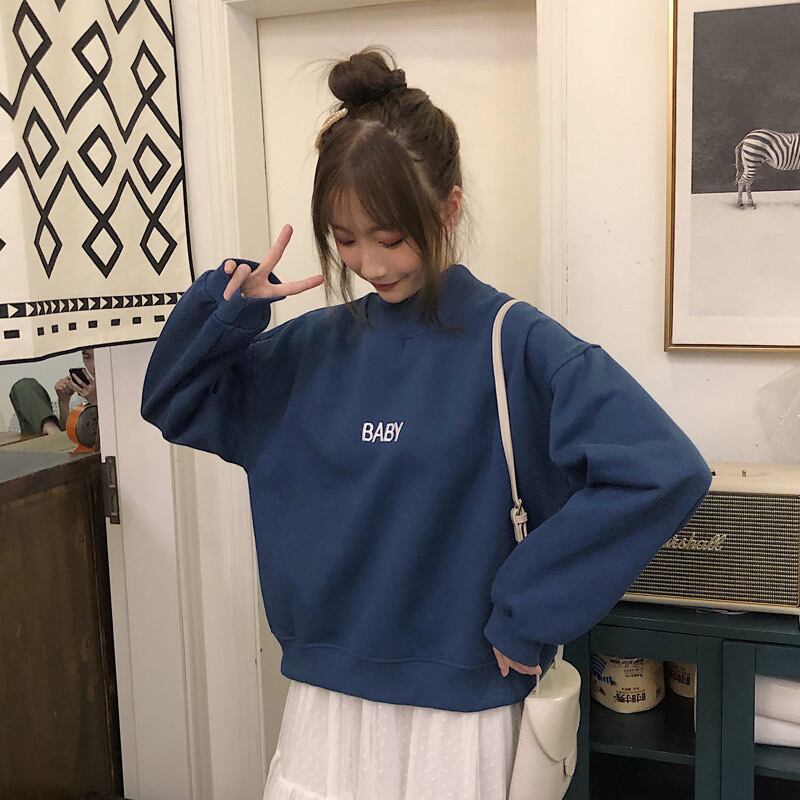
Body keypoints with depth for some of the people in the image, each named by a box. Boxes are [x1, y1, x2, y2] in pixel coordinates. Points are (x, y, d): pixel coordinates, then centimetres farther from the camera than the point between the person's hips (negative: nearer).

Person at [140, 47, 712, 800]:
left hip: (458, 706, -3)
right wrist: (223, 308, -9)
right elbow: (173, 403, 10)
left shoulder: (513, 344, -15)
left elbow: (665, 471, -25)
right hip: (323, 696, 4)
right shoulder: (313, 346, 0)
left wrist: (527, 611, -21)